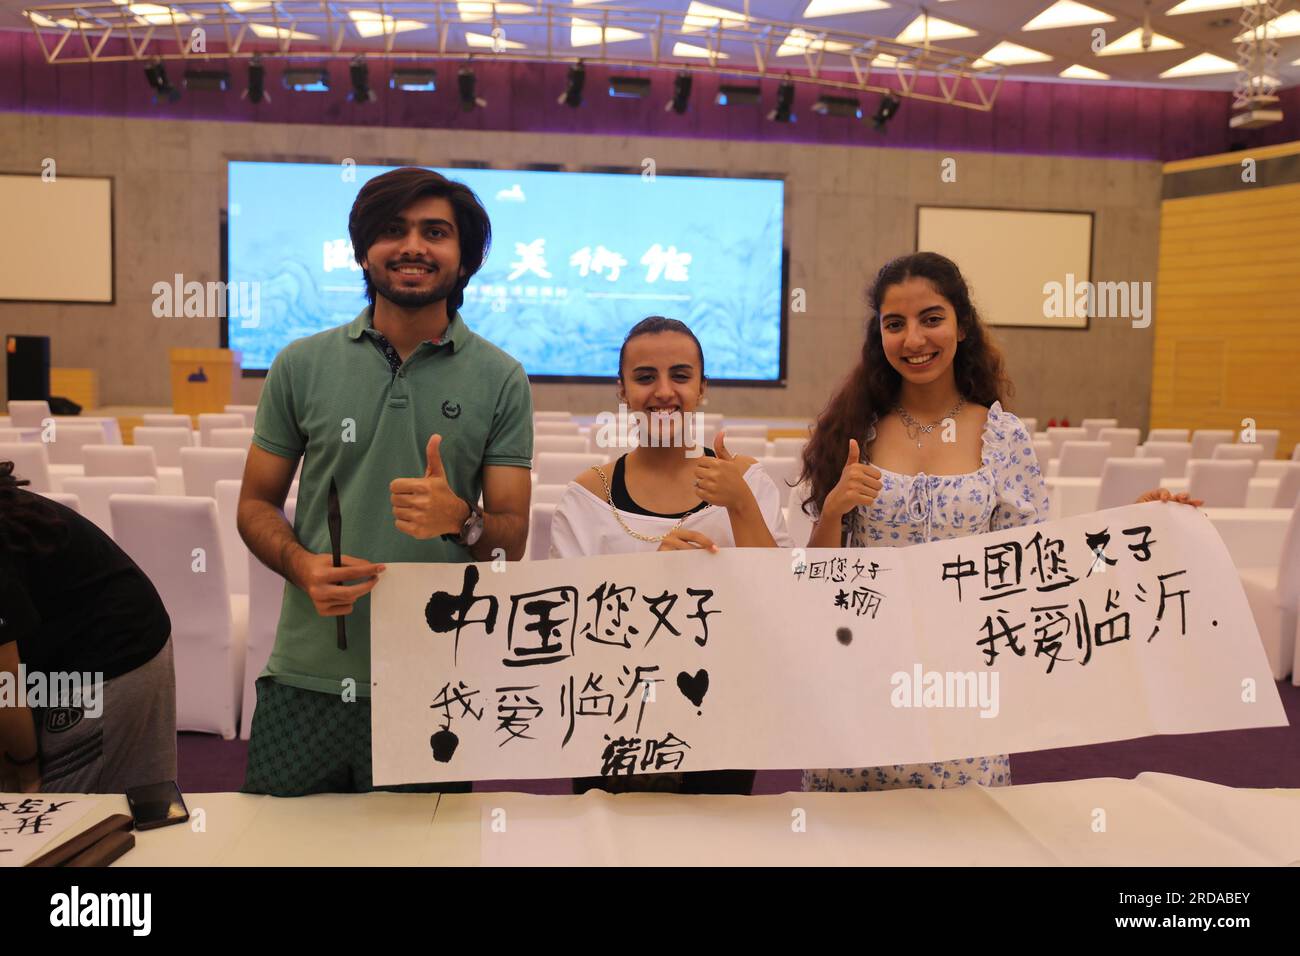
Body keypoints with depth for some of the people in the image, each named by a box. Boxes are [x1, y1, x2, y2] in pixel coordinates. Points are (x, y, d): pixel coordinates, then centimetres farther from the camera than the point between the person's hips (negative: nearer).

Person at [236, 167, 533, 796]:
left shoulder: (500, 380, 0)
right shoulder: (302, 365, 4)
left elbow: (512, 540, 0)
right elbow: (257, 503, 10)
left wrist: (460, 520, -22)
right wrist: (299, 563, -11)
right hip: (307, 679, 1)